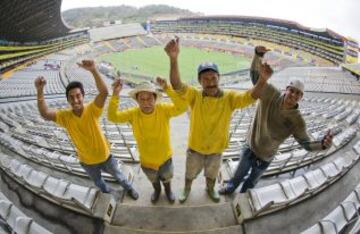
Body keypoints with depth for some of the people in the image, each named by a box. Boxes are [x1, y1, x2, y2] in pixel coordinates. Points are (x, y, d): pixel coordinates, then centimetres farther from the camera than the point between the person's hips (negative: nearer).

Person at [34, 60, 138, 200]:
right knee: (97, 181, 33)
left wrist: (93, 70, -59)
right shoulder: (65, 116, -19)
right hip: (87, 161, 3)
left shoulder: (92, 110, -27)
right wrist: (40, 91, -49)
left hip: (104, 155, -2)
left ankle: (129, 188, 57)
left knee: (117, 175, 25)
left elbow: (104, 92, -45)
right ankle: (107, 191, 66)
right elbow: (45, 114, -35)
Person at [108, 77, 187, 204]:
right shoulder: (133, 113, -22)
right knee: (153, 180, 34)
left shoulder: (163, 109, -27)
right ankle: (157, 190, 68)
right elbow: (113, 117, -29)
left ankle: (168, 190, 66)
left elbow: (182, 107, -41)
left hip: (165, 157, -1)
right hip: (146, 160, 1)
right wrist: (115, 94, -42)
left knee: (166, 178, 32)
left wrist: (167, 89, -51)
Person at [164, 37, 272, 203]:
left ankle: (210, 189, 63)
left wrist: (263, 80, -54)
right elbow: (177, 86, -40)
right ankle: (187, 189, 59)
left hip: (216, 149, 1)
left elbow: (250, 96, -32)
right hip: (195, 147, -1)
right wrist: (173, 59, -58)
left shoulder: (229, 97, -19)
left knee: (211, 174, 31)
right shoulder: (195, 96, -24)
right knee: (190, 173, 27)